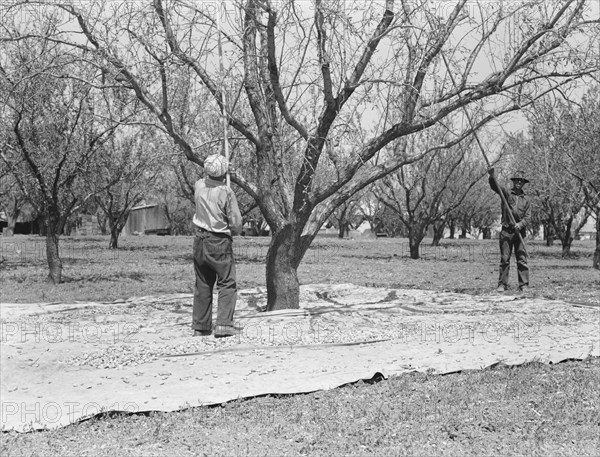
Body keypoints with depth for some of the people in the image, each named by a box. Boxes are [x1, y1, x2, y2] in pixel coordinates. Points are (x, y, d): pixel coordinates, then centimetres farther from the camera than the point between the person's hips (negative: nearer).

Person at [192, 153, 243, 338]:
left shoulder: (199, 186, -1)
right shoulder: (226, 192, -14)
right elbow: (236, 223, -9)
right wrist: (233, 231, 9)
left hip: (200, 240, 6)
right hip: (220, 242, -6)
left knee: (202, 285, 12)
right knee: (227, 283, 0)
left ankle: (200, 326, 16)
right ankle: (223, 324, -10)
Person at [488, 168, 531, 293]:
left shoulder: (526, 199, 12)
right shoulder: (506, 193, 6)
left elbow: (528, 217, 5)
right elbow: (494, 186, -11)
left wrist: (520, 224, -15)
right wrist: (492, 176, -31)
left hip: (520, 232, 1)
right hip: (506, 231, -1)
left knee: (522, 259, -1)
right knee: (504, 259, 0)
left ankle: (524, 285, 1)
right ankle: (502, 284, 5)